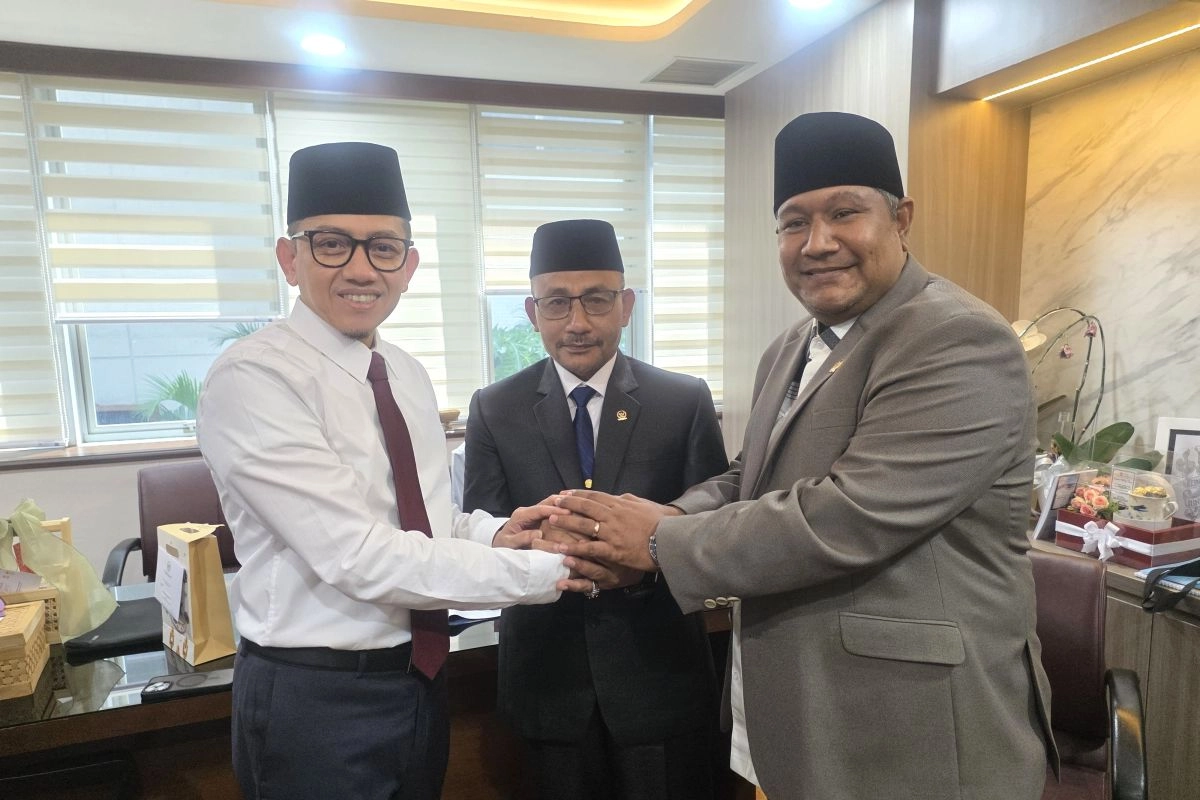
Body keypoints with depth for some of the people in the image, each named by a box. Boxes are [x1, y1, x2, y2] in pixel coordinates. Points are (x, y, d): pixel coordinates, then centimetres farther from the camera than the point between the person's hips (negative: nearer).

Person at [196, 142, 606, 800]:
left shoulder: (408, 375, 5)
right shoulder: (250, 379, -19)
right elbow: (361, 557, -26)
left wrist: (492, 533, -9)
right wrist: (549, 571, -23)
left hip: (419, 677, 7)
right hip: (316, 700, -6)